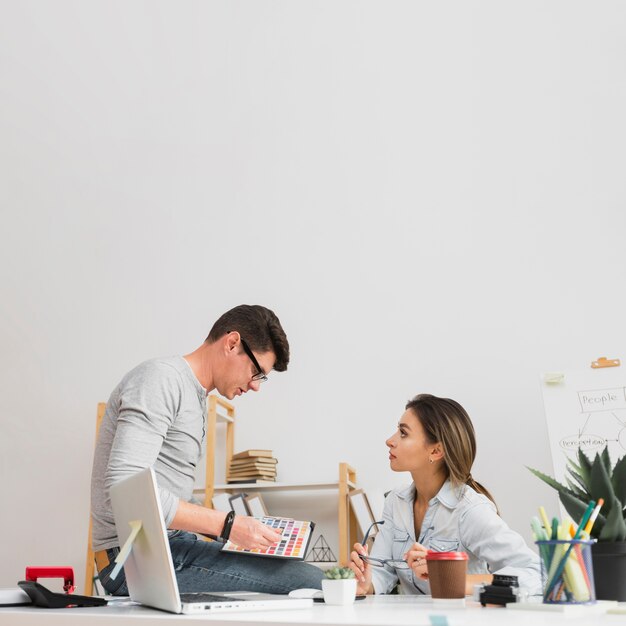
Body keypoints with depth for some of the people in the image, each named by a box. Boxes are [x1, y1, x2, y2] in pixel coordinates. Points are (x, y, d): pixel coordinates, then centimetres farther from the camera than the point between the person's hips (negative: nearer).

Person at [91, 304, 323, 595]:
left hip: (170, 544, 10)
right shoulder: (161, 378, -11)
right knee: (308, 581, -21)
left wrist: (240, 528, 9)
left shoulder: (196, 401, 21)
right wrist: (227, 524, -22)